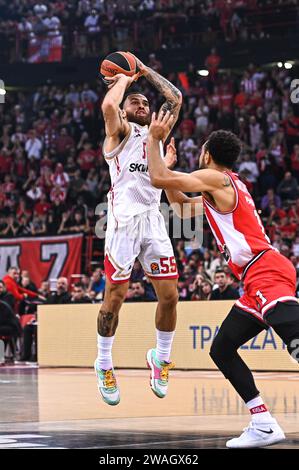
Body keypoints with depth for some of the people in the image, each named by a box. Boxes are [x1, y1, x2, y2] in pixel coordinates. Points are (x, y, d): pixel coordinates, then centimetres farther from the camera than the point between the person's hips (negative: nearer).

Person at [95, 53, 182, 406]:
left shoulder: (155, 131, 21)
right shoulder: (120, 131, 5)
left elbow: (175, 98, 16)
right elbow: (108, 105, -16)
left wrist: (146, 71, 18)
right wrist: (125, 79, 2)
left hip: (153, 220, 5)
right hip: (124, 219, -5)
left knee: (169, 295, 1)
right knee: (115, 296, -3)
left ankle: (161, 358, 19)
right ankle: (104, 364, 11)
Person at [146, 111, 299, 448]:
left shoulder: (215, 178, -2)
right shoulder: (223, 189, 26)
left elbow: (158, 179, -9)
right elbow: (180, 203, 40)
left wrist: (154, 139, 6)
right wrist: (167, 159, 37)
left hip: (266, 271, -10)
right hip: (259, 280, 10)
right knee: (221, 350, 14)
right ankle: (264, 425, 9)